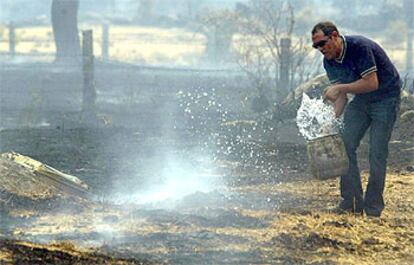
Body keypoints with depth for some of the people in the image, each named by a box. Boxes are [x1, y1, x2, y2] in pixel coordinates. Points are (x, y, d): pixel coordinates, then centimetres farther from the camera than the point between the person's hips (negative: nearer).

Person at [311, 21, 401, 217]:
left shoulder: (360, 47, -26)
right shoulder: (329, 61, -3)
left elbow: (372, 83, -28)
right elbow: (341, 97, -1)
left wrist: (340, 88, -31)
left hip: (386, 97, -7)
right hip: (361, 100, 7)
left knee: (377, 153, -11)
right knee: (345, 146, -6)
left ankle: (373, 208, -4)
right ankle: (351, 202, -1)